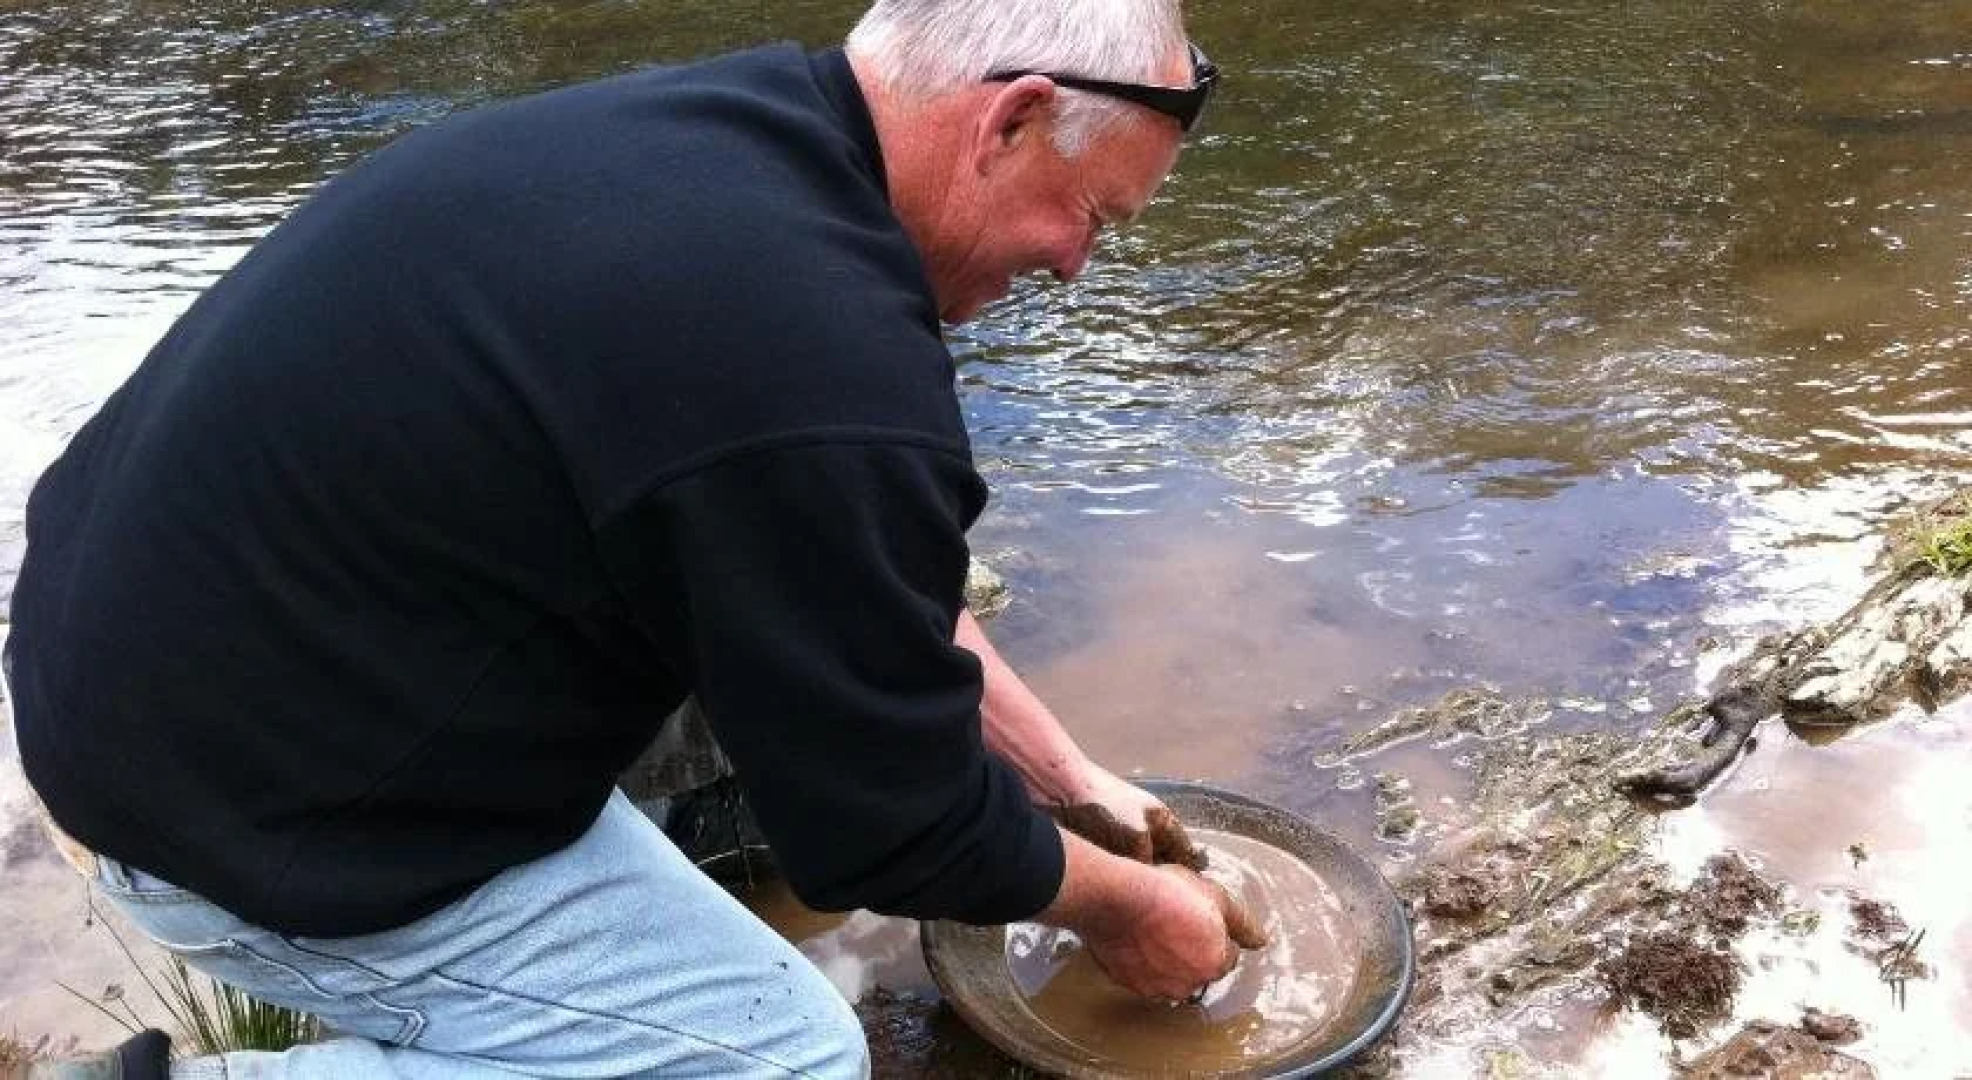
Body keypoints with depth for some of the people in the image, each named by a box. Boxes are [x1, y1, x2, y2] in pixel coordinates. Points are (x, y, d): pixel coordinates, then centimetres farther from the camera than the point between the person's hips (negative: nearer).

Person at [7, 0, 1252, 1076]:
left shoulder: (744, 134, 0)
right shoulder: (816, 366, -30)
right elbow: (897, 817, -15)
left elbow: (870, 596, 11)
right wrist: (1118, 905, 4)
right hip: (250, 808, -9)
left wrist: (1068, 775, 16)